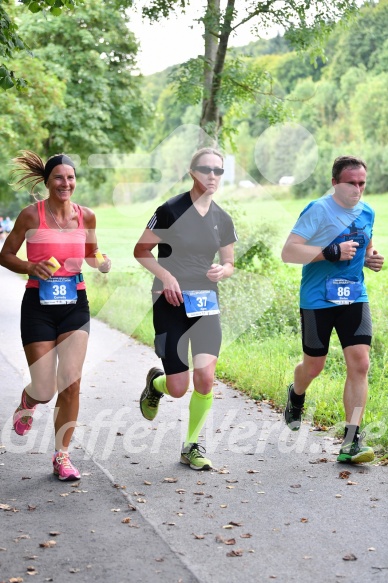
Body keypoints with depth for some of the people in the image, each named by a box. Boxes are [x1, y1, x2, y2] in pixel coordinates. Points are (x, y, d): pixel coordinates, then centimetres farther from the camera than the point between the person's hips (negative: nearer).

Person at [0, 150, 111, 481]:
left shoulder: (86, 216, 3)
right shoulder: (32, 215, -6)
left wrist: (101, 262, -2)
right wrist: (30, 267, -17)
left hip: (75, 304, 2)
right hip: (39, 304, -2)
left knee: (71, 384, -5)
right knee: (45, 390, -2)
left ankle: (62, 456, 11)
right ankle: (28, 401, 37)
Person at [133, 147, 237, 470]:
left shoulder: (223, 219, 6)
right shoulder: (171, 210, -8)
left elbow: (229, 263, 15)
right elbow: (141, 250, -3)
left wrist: (222, 271, -9)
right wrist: (166, 276, -18)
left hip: (206, 303, 4)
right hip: (171, 302, -4)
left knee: (206, 379, -9)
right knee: (178, 388, -4)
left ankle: (192, 445, 12)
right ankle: (156, 383, 35)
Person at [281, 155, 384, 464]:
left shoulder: (367, 213, 8)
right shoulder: (318, 210, -12)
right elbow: (288, 252, -18)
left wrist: (372, 257, 4)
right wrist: (332, 252, -24)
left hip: (355, 299, 4)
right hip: (317, 300, -4)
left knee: (360, 363, -10)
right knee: (314, 366, 10)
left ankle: (352, 439, -7)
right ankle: (296, 395, 47)